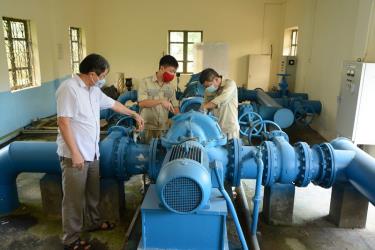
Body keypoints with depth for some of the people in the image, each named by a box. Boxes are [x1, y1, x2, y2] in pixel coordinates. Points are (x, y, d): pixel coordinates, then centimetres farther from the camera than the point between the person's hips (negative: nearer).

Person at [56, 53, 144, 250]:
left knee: (93, 192, 23)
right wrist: (75, 153, -23)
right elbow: (63, 122, -22)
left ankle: (94, 222, 43)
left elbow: (113, 104, 24)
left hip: (92, 152, 9)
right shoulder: (69, 88, -19)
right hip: (75, 155, -8)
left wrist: (134, 114, 30)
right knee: (74, 198, 4)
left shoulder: (94, 90, 8)